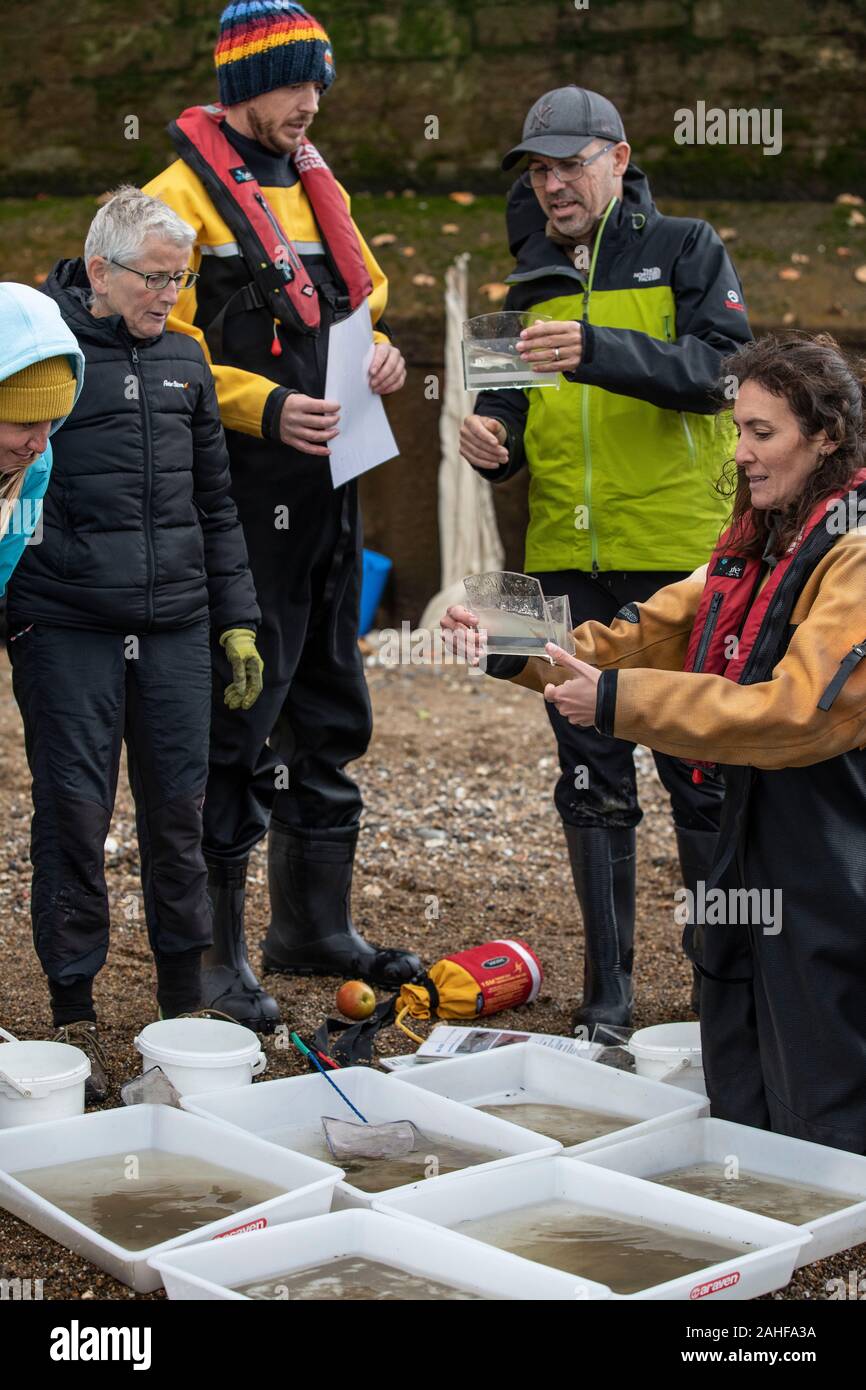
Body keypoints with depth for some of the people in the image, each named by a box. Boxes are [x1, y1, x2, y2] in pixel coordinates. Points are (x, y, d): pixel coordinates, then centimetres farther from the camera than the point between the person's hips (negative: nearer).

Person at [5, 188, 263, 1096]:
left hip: (174, 628, 4)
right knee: (74, 812, -1)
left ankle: (185, 1000, 21)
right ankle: (73, 1013, 10)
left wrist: (236, 621, 17)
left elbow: (215, 504, 20)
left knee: (178, 812, 8)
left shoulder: (183, 360, 14)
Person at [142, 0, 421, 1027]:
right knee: (239, 719, -4)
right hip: (245, 493, -8)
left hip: (326, 488, 8)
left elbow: (362, 299, 26)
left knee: (329, 710, 14)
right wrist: (263, 404, -24)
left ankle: (314, 926, 27)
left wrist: (380, 353, 4)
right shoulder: (184, 195, -8)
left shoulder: (317, 186, 16)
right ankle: (213, 950, 6)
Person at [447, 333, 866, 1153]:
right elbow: (648, 636, 8)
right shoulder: (757, 548, 12)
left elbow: (793, 711, -26)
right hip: (751, 863, 9)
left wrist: (619, 702, -27)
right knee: (739, 1117, 18)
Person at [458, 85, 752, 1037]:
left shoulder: (684, 252, 1)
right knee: (591, 780, 8)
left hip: (681, 558, -4)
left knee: (702, 773, 1)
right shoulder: (532, 284, 14)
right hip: (567, 565, 4)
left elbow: (720, 366, -16)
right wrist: (491, 440, -7)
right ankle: (607, 987, 17)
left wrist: (598, 349, -31)